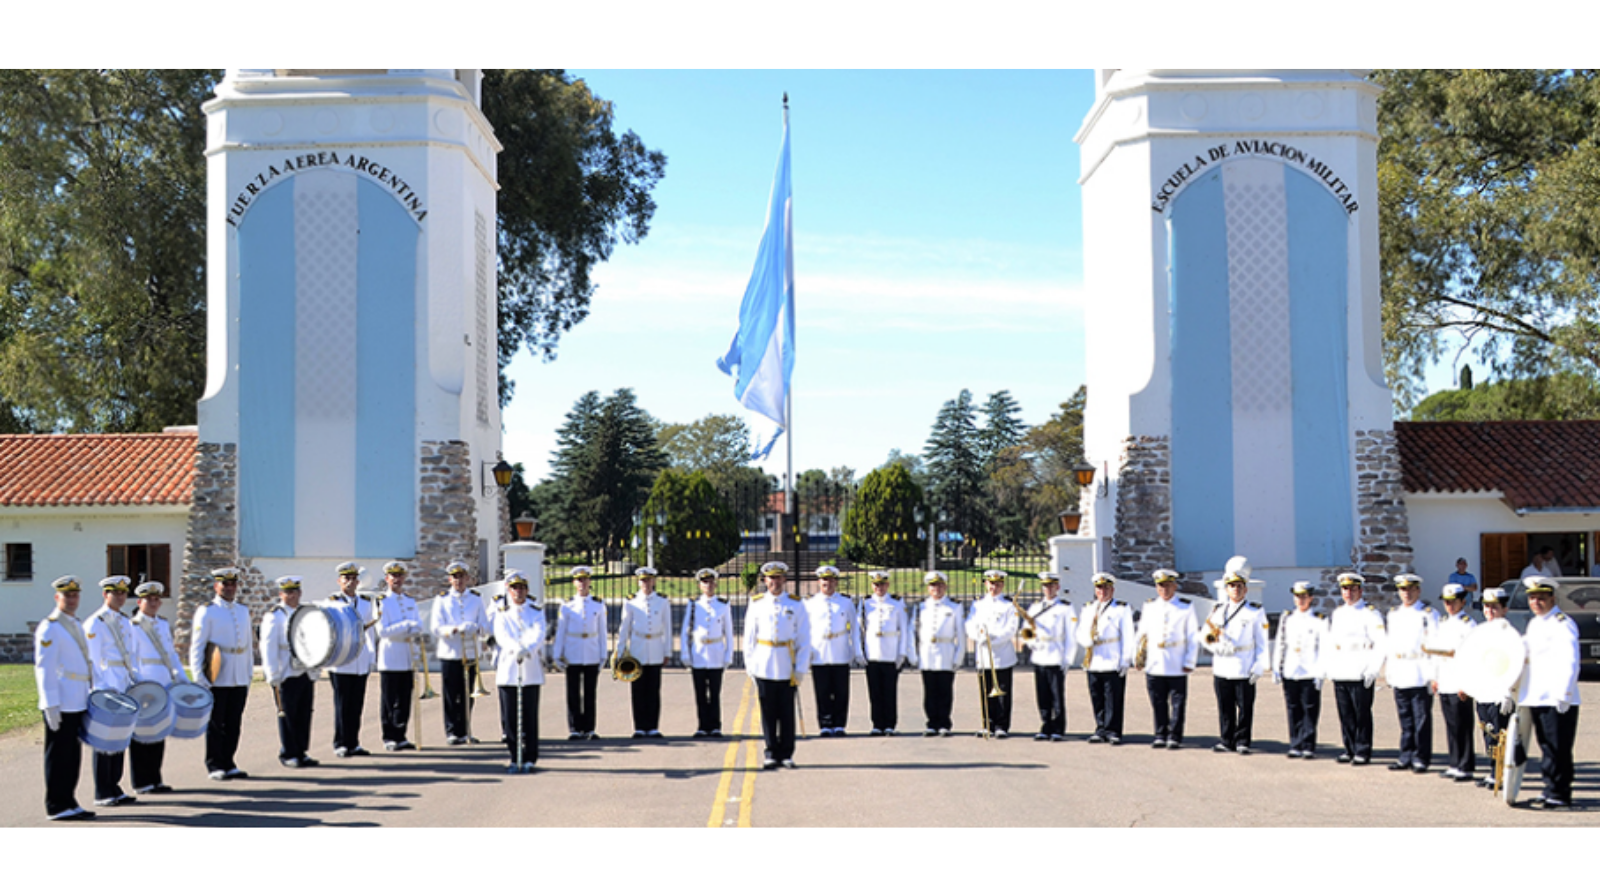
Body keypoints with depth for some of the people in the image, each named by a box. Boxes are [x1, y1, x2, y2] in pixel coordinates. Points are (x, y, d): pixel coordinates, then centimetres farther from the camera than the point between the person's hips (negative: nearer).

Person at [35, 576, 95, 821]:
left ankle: (69, 803, 19)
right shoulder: (49, 628, -10)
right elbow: (44, 669, -15)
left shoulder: (76, 625, 17)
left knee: (73, 756, 12)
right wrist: (51, 705, -20)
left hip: (78, 704, 8)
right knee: (59, 757, -2)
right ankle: (57, 808, 4)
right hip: (61, 705, -8)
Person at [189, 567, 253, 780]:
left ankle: (228, 763, 16)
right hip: (216, 681, -5)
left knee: (234, 724, 7)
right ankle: (215, 766, 9)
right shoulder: (206, 612, -3)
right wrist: (199, 679, -10)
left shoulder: (243, 611, 14)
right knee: (215, 725, 1)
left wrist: (249, 674, 16)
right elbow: (196, 647, -5)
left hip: (239, 681, 5)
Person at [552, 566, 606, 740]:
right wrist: (557, 655, 1)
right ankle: (575, 730, 5)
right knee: (573, 694, 0)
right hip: (573, 656, -1)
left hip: (592, 655, 1)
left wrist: (603, 656, 5)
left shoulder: (598, 605, 5)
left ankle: (589, 729, 10)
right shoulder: (567, 606, 2)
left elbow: (602, 632, 8)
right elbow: (560, 632, 4)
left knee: (590, 693, 4)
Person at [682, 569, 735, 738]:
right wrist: (684, 654, 0)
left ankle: (715, 727, 9)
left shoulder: (723, 606, 5)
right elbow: (685, 631, 6)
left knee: (715, 694, 3)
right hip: (698, 655, 0)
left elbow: (728, 633, 7)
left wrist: (728, 656, 2)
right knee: (700, 695, 2)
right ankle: (702, 728, 6)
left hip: (716, 655, 0)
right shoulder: (693, 606, 5)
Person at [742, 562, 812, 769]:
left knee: (787, 713, 3)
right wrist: (750, 666, 3)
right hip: (764, 667, 1)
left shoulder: (796, 605, 4)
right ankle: (771, 755, 11)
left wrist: (801, 669, -2)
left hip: (787, 668, 0)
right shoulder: (756, 604, 6)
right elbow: (749, 637, 9)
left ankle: (786, 755, 12)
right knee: (768, 714, 3)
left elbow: (804, 640, 4)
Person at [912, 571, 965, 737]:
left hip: (946, 659, -2)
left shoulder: (954, 608, 7)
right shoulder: (920, 608, 11)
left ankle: (944, 725, 6)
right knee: (930, 693, 3)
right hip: (927, 658, 2)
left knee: (945, 693, 0)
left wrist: (958, 659, -1)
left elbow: (960, 635, 6)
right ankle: (932, 725, 8)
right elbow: (913, 631, 13)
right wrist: (914, 656, 5)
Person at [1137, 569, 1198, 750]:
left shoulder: (1186, 607, 3)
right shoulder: (1149, 606, 11)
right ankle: (1160, 736, 14)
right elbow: (1142, 632, 16)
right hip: (1154, 666, 3)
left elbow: (1193, 636, 3)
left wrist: (1190, 662, -3)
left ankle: (1175, 737, 7)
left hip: (1177, 667, -2)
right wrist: (1137, 655, 8)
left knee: (1177, 703, 0)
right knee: (1158, 704, 5)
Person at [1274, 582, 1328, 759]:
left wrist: (1321, 672, -7)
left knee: (1310, 711, -1)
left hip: (1310, 674, -3)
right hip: (1289, 673, 3)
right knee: (1293, 712, 5)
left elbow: (1324, 648, -1)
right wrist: (1276, 669, 11)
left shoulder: (1320, 621, 1)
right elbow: (1280, 644, 14)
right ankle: (1295, 746, 11)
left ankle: (1308, 747, 4)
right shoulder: (1286, 619, 12)